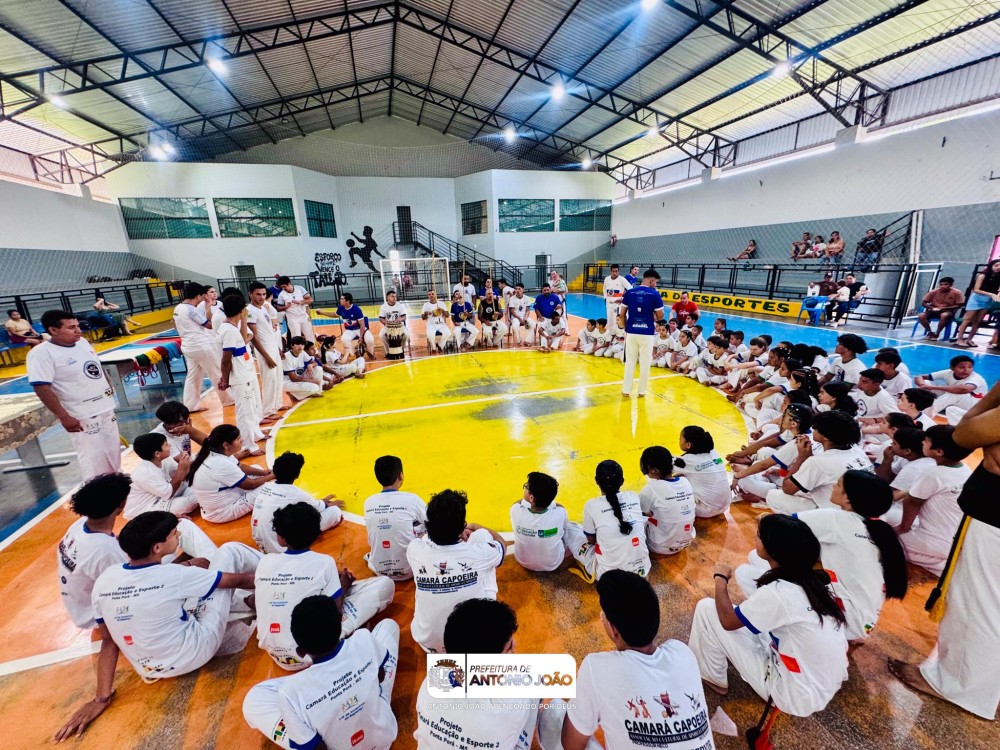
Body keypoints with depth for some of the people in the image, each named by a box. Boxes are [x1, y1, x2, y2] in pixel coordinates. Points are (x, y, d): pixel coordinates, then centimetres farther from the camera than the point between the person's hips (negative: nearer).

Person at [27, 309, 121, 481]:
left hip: (106, 408, 8)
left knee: (113, 450, 18)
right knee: (93, 457, 0)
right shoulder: (42, 353, -17)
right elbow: (42, 388, -20)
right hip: (82, 417, -7)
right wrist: (64, 417, -21)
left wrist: (108, 387, 16)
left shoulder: (82, 342, 5)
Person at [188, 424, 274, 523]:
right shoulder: (222, 464, -31)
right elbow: (251, 484, -20)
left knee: (256, 468, 7)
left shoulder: (212, 454, -5)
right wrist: (271, 476, -5)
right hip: (221, 513, -9)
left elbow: (241, 467, 7)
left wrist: (266, 472, -3)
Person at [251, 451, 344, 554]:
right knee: (335, 511, -9)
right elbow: (320, 507, 5)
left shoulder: (265, 486, 1)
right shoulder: (296, 494, -17)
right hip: (280, 549, -7)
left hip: (260, 545, 8)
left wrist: (322, 501, 27)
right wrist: (332, 504, 27)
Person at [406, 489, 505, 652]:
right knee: (482, 534, 2)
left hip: (428, 642, 2)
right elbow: (502, 543, 1)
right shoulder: (478, 553, -25)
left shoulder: (415, 550, -21)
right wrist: (475, 527, 15)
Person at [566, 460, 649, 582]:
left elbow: (591, 540, 1)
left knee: (568, 528, 12)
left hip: (608, 574, -3)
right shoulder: (634, 497, -1)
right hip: (642, 570, 4)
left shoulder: (592, 505, -12)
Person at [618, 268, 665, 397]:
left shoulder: (629, 292, 1)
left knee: (629, 361, 11)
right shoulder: (654, 294, -7)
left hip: (631, 332, 3)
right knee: (645, 363, 10)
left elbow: (621, 314, 3)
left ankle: (626, 390, 16)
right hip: (647, 333, -2)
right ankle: (642, 391, 19)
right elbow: (660, 316, -4)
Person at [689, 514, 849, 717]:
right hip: (828, 684, 7)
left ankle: (711, 676, 17)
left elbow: (727, 620, -14)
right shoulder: (813, 578, -6)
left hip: (798, 695, -7)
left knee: (707, 609, -7)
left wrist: (720, 578, -1)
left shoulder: (777, 592, -28)